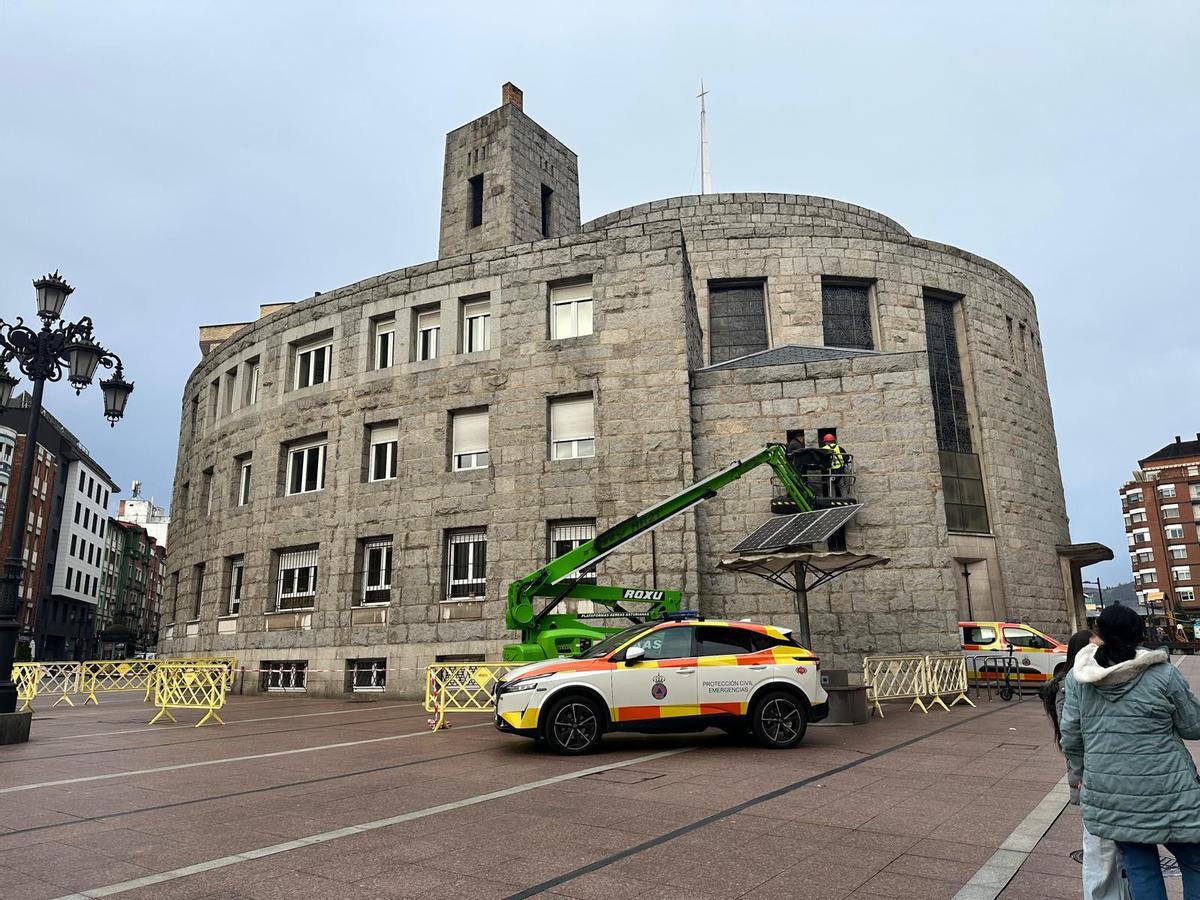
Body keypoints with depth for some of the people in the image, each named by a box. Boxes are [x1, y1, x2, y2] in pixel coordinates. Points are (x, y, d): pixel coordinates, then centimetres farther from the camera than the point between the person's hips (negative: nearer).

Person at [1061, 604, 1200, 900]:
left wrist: (1085, 776, 18)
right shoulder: (1163, 673, -10)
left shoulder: (1078, 678, -2)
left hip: (1109, 796, 3)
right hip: (1165, 794, -3)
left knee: (1140, 870, 14)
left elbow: (1071, 737, 3)